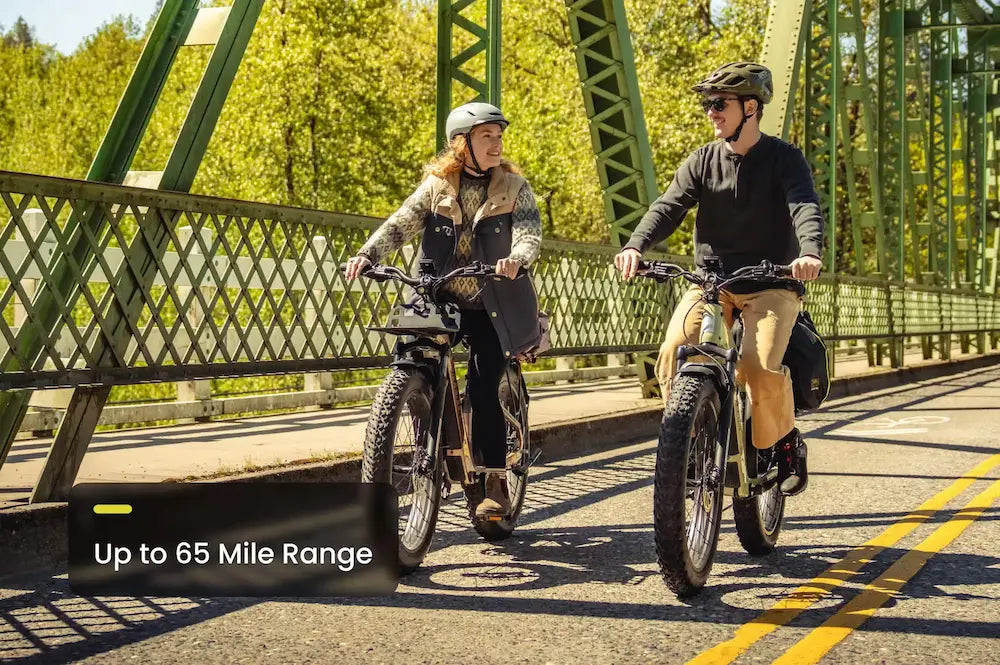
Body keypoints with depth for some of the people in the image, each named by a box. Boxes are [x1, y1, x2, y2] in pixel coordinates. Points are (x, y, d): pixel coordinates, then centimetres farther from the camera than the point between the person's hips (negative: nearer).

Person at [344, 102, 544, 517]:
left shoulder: (513, 187, 1)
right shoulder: (436, 186, 4)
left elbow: (530, 232, -14)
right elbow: (401, 223, -7)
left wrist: (517, 257, -38)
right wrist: (368, 254, -26)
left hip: (491, 306, -2)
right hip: (439, 300, 2)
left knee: (483, 388, -13)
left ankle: (497, 482, -1)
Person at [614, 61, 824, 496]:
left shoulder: (783, 158, -1)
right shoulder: (703, 161, 8)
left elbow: (805, 208, -17)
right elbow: (669, 207, -6)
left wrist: (810, 253, -40)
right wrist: (635, 246, -26)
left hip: (772, 284, -3)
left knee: (761, 367, -27)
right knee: (673, 355, -23)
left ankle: (785, 441, 2)